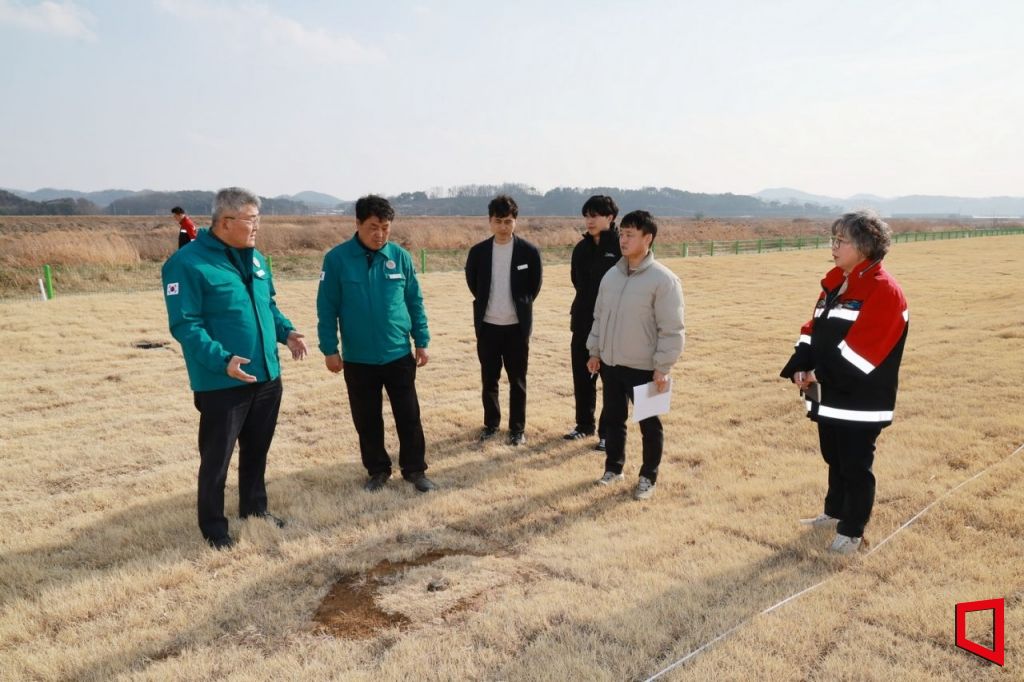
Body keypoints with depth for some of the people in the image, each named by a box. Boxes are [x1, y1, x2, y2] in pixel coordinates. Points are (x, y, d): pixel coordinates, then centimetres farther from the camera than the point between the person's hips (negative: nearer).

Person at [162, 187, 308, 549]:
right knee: (217, 458, 7)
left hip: (267, 377, 7)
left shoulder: (255, 258, 9)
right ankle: (214, 525, 24)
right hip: (221, 383, -7)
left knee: (257, 450, 20)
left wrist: (286, 331, 2)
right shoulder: (188, 263, -15)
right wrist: (222, 360, -29)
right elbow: (185, 325, -19)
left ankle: (255, 507, 39)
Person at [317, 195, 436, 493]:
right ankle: (378, 470, 29)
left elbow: (415, 302, 5)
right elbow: (327, 308, -4)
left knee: (409, 415, 8)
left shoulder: (400, 256, -2)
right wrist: (329, 349, -5)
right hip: (357, 358, -1)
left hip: (399, 354, 1)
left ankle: (415, 469, 24)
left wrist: (421, 341, 4)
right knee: (367, 420, 12)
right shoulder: (337, 258, -8)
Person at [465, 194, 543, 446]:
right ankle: (491, 423, 27)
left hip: (517, 326, -2)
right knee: (489, 379, 11)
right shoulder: (478, 251, -2)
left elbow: (535, 284, 4)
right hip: (487, 325, 2)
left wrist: (520, 305, 6)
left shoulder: (529, 251, -7)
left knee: (517, 380, 7)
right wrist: (487, 304, 12)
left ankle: (517, 428, 19)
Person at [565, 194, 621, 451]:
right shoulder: (581, 248, 8)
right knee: (581, 375, 14)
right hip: (583, 322, 6)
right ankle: (585, 424, 30)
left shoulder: (622, 247, -11)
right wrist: (584, 306, 12)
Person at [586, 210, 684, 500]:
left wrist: (662, 368, -16)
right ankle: (614, 467, 37)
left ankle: (648, 477, 26)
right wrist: (594, 351, 13)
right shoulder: (611, 275, 4)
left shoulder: (663, 279, -16)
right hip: (610, 363, 6)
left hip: (643, 368, -6)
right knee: (613, 419, 18)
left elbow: (671, 330, -15)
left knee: (648, 424, 9)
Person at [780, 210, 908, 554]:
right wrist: (801, 368, -6)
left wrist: (819, 374, -18)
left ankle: (852, 531, 19)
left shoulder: (883, 291, -17)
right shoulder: (834, 282, 10)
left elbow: (861, 351, -23)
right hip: (831, 393, 8)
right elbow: (815, 329, 9)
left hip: (860, 399, -8)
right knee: (834, 458, 22)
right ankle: (834, 512, 40)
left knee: (855, 465, 5)